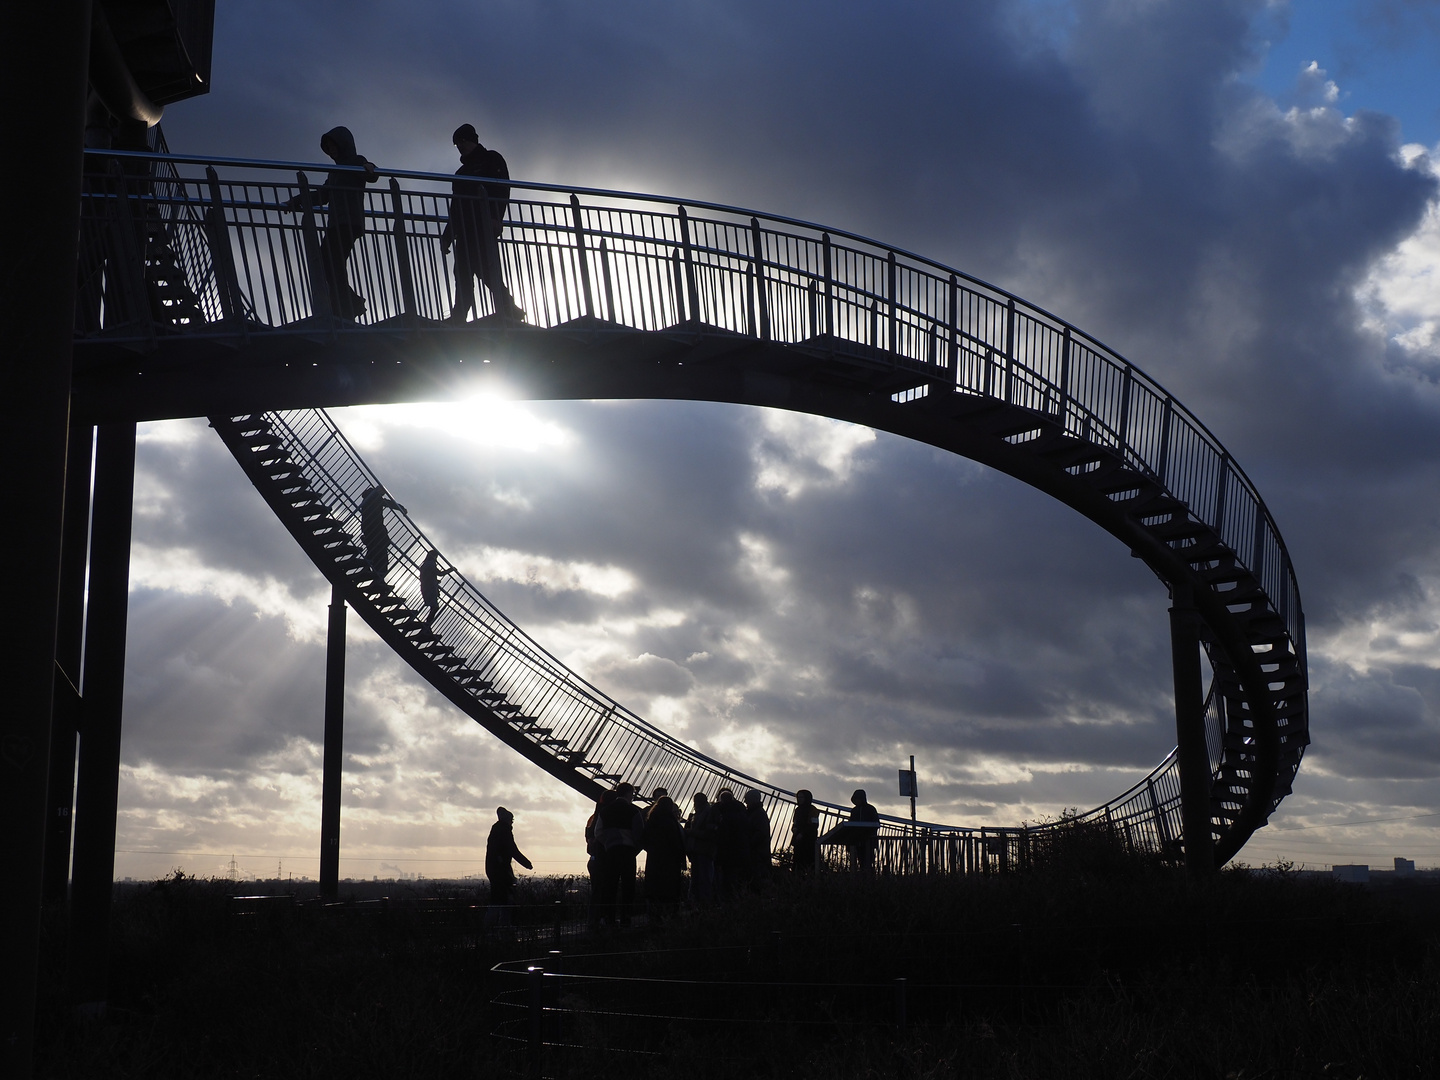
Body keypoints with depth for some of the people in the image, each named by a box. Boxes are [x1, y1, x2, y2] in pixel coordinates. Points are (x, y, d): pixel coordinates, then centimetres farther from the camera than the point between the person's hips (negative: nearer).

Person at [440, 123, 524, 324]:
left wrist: (495, 217, -20)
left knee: (488, 270, -20)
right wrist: (447, 236, 21)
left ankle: (509, 312, -22)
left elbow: (502, 189, -5)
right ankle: (459, 317, -12)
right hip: (465, 230, 7)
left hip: (486, 226, -7)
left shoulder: (491, 159, 11)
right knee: (463, 274, -4)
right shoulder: (461, 173, 32)